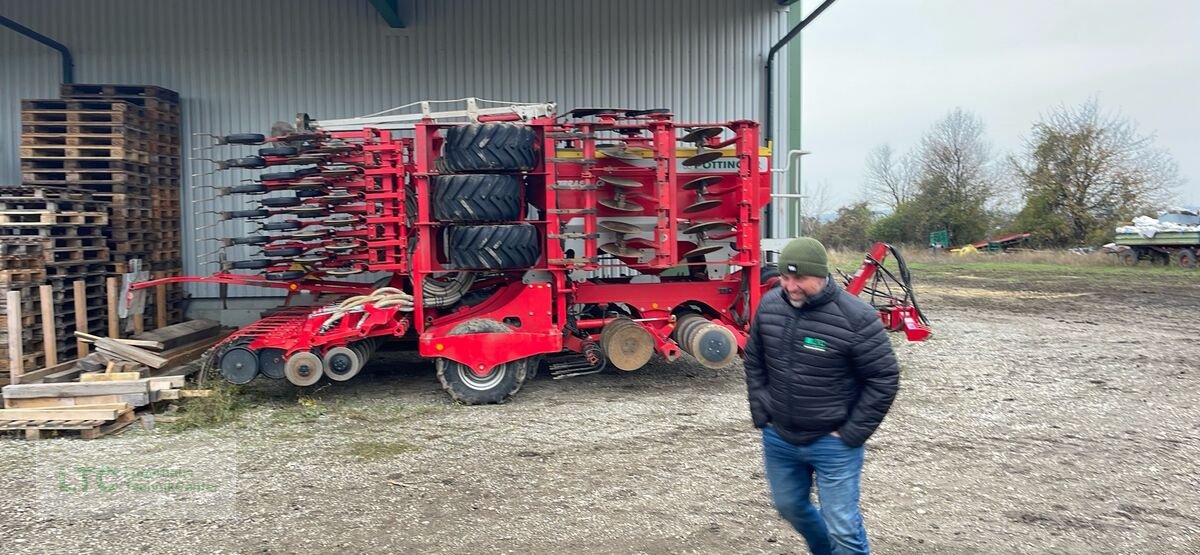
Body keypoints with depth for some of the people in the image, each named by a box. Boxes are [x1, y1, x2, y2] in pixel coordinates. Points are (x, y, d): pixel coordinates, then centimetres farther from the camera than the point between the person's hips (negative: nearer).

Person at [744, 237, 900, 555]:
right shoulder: (769, 305, -4)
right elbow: (754, 361, 9)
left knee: (843, 528, -1)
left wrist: (852, 434, -12)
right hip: (778, 438, 5)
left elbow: (884, 379, -13)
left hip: (833, 443, -5)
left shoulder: (855, 317, -20)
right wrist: (761, 413, 4)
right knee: (790, 507, 23)